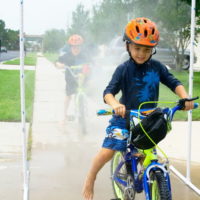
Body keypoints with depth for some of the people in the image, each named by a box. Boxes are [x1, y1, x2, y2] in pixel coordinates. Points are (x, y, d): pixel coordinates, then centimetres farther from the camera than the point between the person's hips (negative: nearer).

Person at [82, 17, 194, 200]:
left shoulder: (157, 67, -2)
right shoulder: (123, 69, -12)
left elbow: (174, 83, 0)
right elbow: (109, 91, -20)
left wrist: (185, 97, -20)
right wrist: (115, 104, -42)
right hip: (125, 117, -3)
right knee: (107, 152, -14)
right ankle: (90, 179, 10)